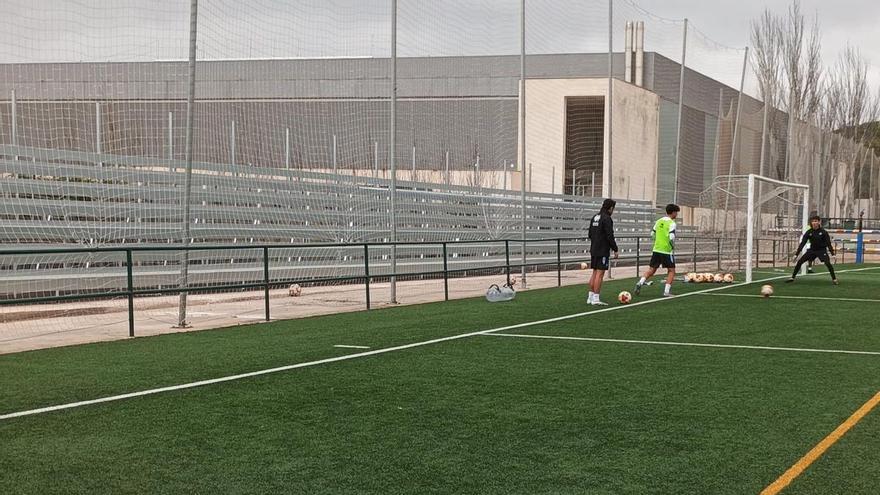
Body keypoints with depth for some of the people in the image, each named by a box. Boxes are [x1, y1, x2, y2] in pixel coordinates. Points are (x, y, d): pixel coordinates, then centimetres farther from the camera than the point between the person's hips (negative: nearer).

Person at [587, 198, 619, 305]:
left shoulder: (594, 217, 13)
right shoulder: (606, 218, -14)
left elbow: (590, 234, 19)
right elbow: (610, 236, -18)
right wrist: (615, 249, -11)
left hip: (594, 250, 9)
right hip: (603, 251, -9)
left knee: (595, 272, 14)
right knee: (600, 273, -7)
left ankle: (590, 297, 15)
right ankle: (595, 299, -8)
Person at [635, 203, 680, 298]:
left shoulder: (659, 221, 10)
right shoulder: (671, 223, -11)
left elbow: (652, 234, 15)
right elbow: (672, 237, -20)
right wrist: (673, 247, -3)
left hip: (656, 249, 6)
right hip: (667, 251, -6)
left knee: (651, 269, 10)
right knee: (671, 271, 7)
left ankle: (640, 283, -12)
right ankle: (666, 291, -1)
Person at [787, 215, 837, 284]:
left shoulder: (823, 232, -13)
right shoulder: (809, 232, -7)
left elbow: (828, 243, -11)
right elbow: (803, 243, -8)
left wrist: (832, 252, -19)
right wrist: (797, 253, -14)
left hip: (822, 250, -3)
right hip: (812, 250, 3)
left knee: (828, 263, -24)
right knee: (799, 262, -4)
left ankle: (834, 279, -8)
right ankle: (792, 278, 7)